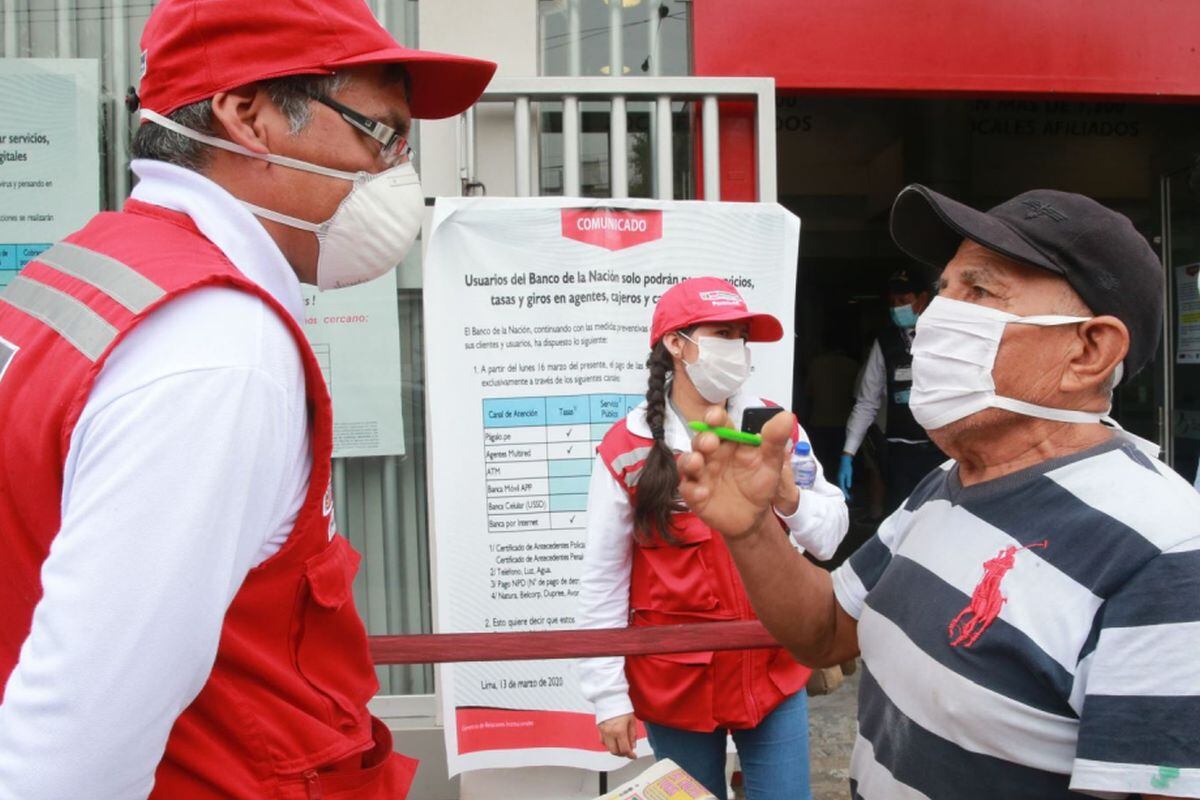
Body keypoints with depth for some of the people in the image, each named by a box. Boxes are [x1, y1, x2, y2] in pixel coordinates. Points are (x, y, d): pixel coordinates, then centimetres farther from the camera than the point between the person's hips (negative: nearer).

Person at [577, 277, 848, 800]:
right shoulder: (627, 450, -11)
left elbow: (831, 536, 1)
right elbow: (603, 581, -8)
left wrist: (788, 498, -19)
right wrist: (609, 695, -7)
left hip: (773, 673, 3)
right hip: (675, 683, -2)